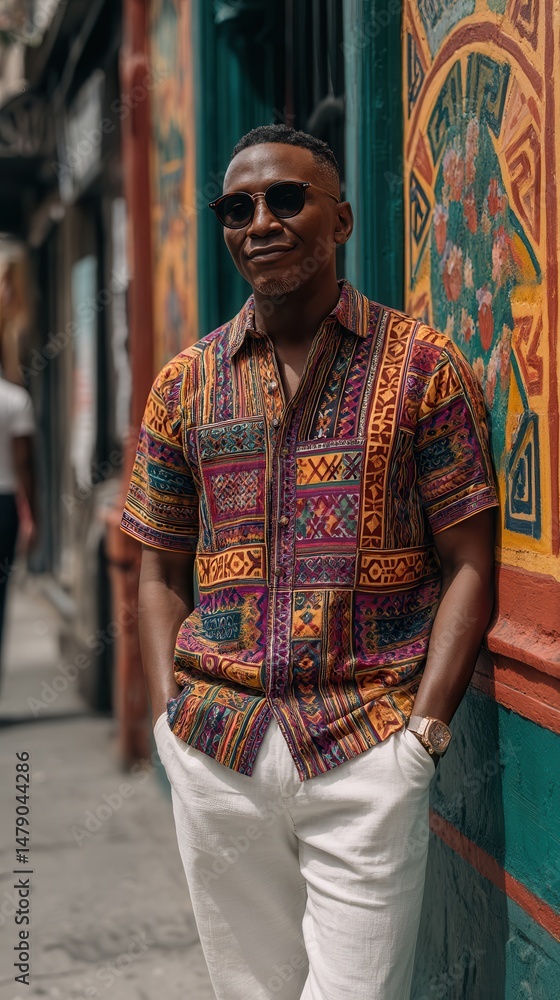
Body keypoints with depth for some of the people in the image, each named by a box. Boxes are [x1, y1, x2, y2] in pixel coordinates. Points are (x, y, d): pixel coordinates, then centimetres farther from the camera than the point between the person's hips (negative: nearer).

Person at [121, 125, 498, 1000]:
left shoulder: (422, 366, 0)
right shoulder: (185, 385, 10)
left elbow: (469, 566, -1)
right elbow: (161, 574, 15)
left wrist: (424, 730, -9)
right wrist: (172, 714, 3)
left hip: (366, 755, -3)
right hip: (213, 755, 3)